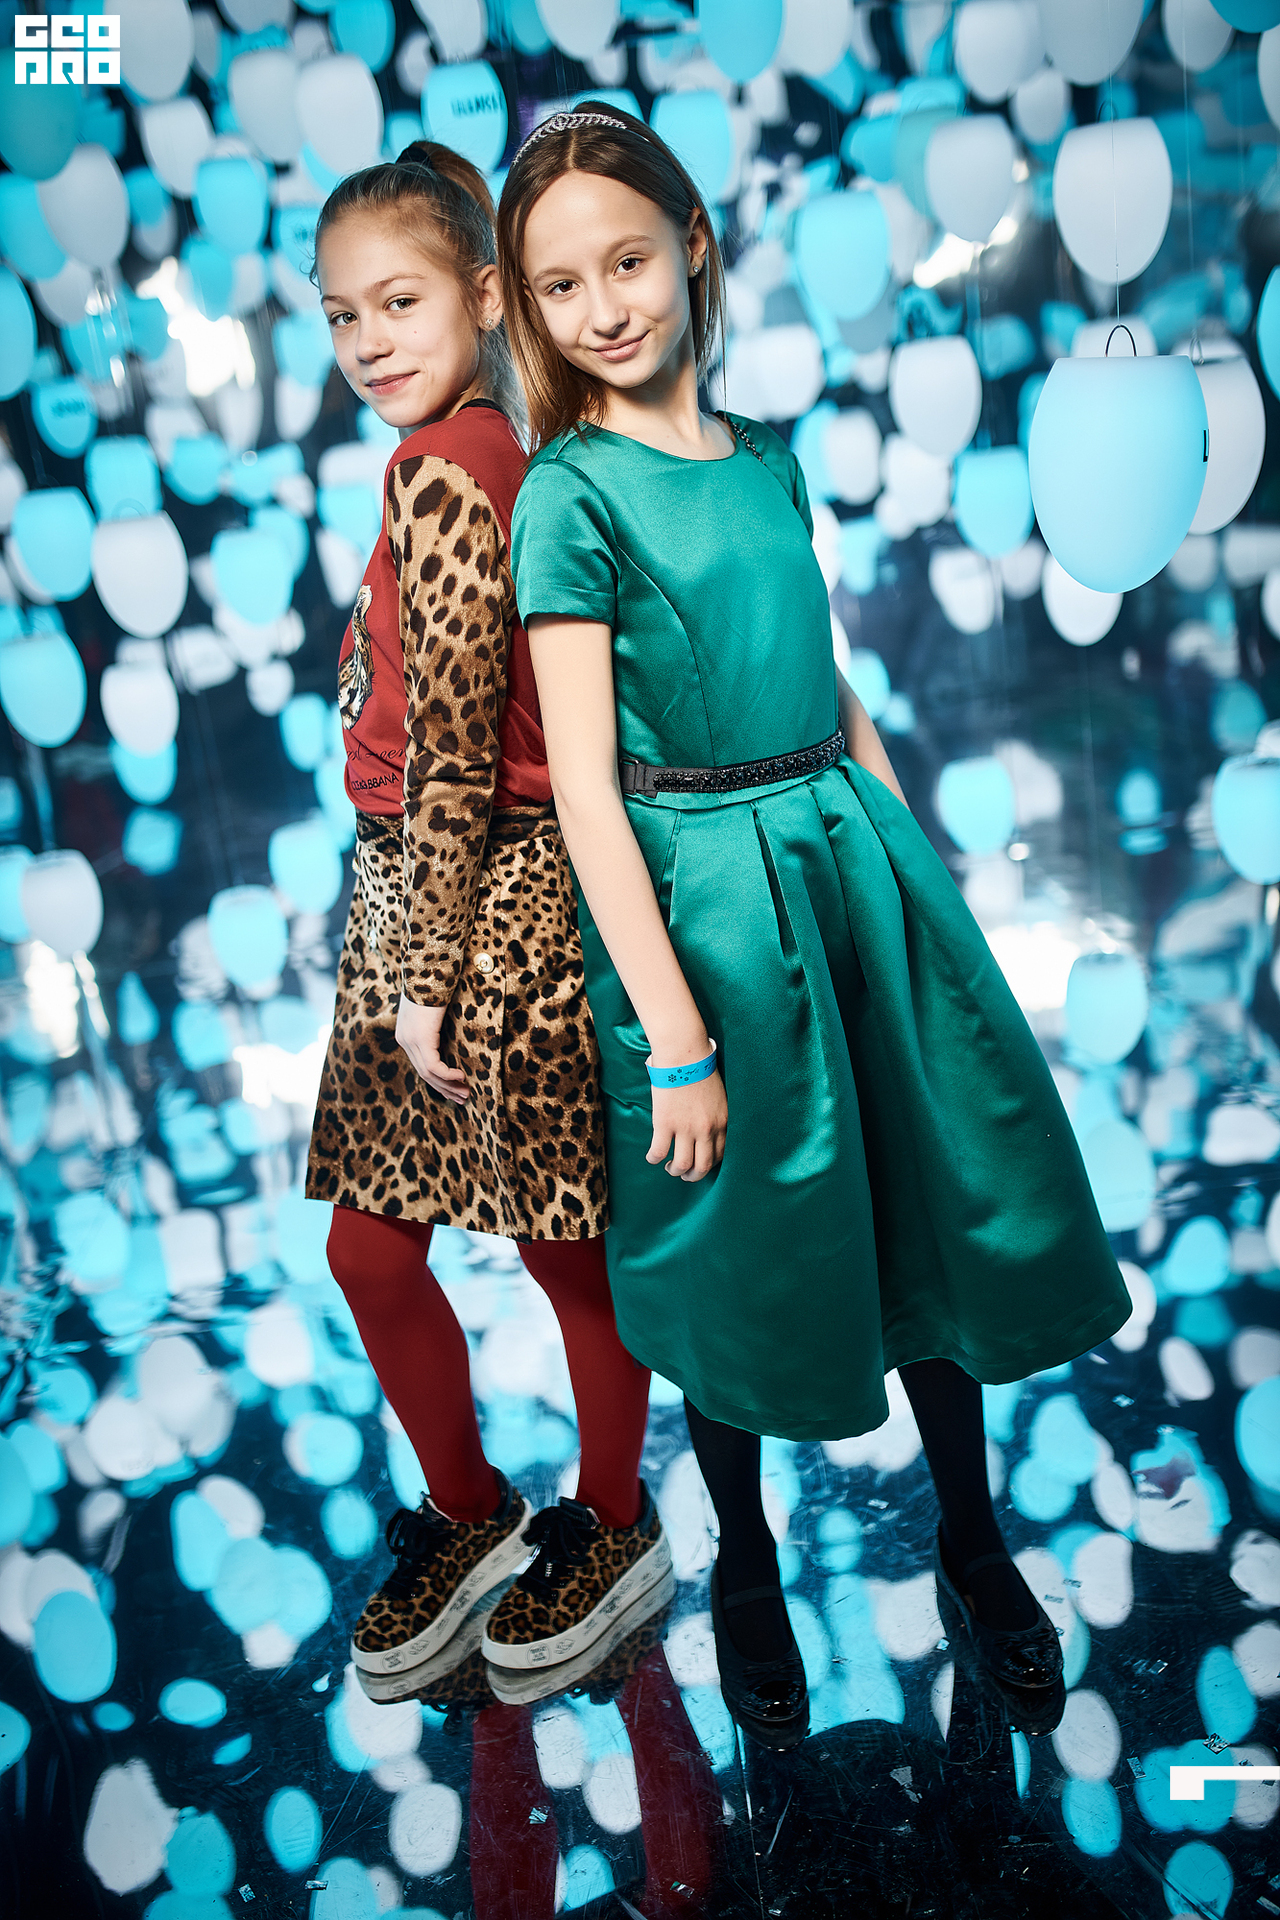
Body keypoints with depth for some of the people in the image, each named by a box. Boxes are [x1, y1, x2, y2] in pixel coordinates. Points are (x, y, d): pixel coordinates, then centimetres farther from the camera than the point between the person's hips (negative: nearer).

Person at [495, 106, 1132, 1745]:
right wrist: (673, 1033, -17)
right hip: (701, 893, -5)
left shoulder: (767, 457, 8)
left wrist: (917, 868, 12)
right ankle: (746, 1568, 35)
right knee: (741, 1246, 9)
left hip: (855, 855, 6)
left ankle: (972, 1538, 36)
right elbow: (585, 791, -15)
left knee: (944, 1198, 13)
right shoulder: (568, 494, -10)